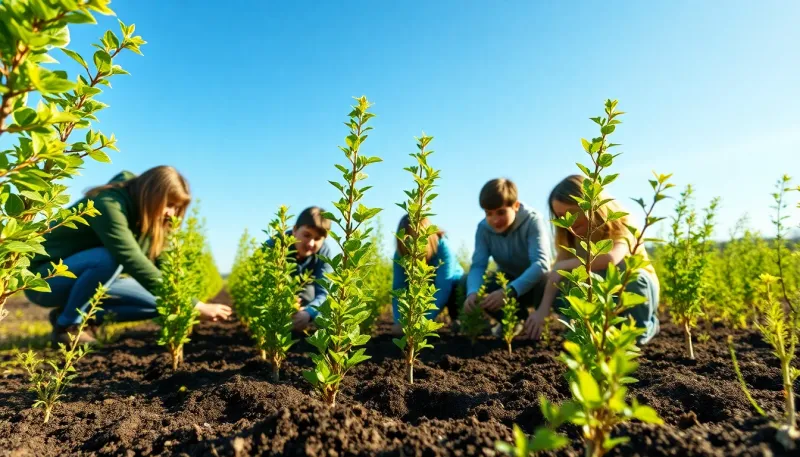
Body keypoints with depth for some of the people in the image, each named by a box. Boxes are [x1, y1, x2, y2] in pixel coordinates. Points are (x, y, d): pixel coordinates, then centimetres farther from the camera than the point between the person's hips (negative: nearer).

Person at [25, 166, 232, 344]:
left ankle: (78, 315, 1)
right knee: (110, 257, -36)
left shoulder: (146, 217, -5)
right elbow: (134, 263, -39)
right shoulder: (108, 206, -30)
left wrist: (189, 306, -25)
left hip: (84, 280, 7)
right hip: (44, 277, -7)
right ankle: (66, 324, -15)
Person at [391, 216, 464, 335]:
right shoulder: (401, 253, -25)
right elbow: (398, 287, -29)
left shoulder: (442, 246, -35)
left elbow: (443, 286, -43)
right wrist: (399, 322, -44)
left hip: (451, 285, -2)